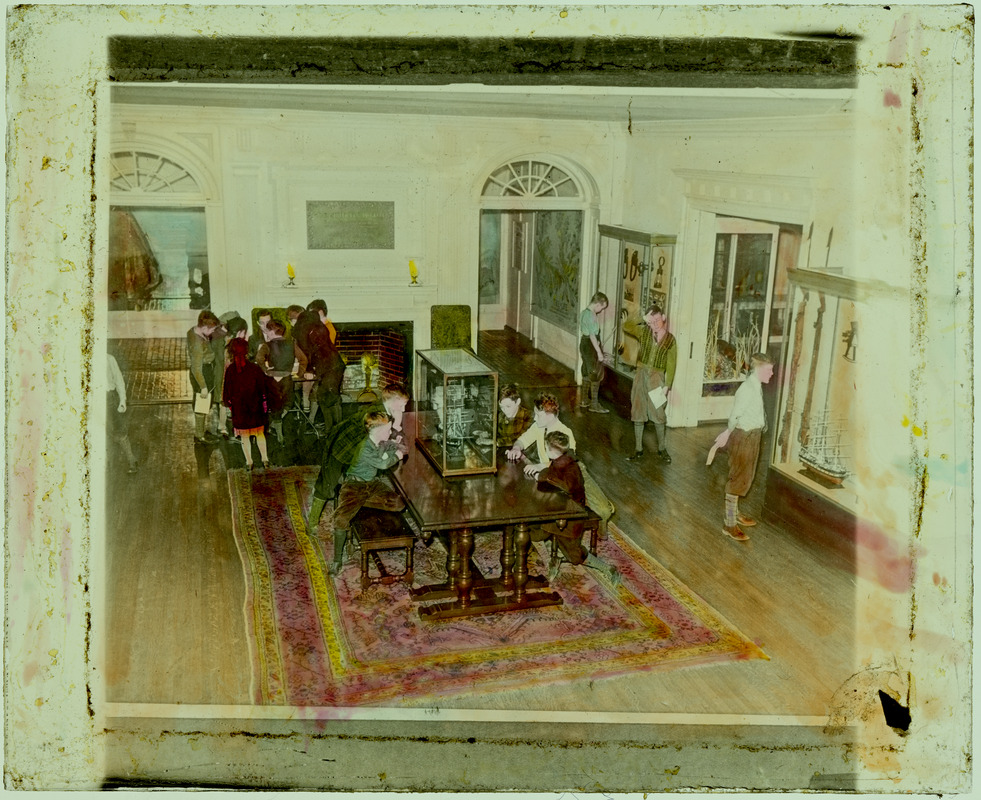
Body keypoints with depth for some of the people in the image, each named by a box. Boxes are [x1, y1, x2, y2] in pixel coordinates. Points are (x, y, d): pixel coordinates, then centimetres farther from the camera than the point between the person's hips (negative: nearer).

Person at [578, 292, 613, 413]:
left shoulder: (584, 312, 9)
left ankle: (584, 400, 25)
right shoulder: (591, 315, -20)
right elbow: (592, 335, -23)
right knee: (596, 374, -2)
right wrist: (599, 352, -21)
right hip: (591, 346, -10)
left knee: (587, 373, 17)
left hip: (584, 344, 10)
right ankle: (594, 404, 1)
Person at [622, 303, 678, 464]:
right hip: (641, 374, 2)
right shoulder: (644, 331, 5)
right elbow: (626, 326, 6)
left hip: (657, 378, -2)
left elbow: (671, 364, -2)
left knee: (659, 415, -1)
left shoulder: (670, 339, -1)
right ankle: (638, 449, 16)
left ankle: (662, 449, 14)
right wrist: (643, 319, 2)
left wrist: (667, 385, -8)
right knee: (638, 414, 6)